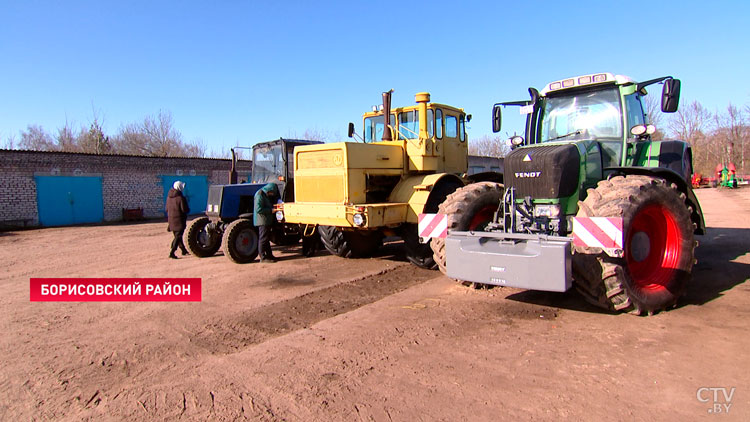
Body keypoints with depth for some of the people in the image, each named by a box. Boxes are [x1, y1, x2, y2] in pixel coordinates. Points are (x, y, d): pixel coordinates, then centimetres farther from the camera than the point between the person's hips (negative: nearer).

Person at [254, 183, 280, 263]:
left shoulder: (267, 195, 12)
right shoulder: (260, 195, -18)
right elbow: (258, 209, -25)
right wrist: (271, 210, -21)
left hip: (267, 220, 10)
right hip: (262, 220, -10)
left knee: (267, 238, 15)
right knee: (263, 238, -5)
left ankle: (269, 255, 24)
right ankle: (263, 257, 1)